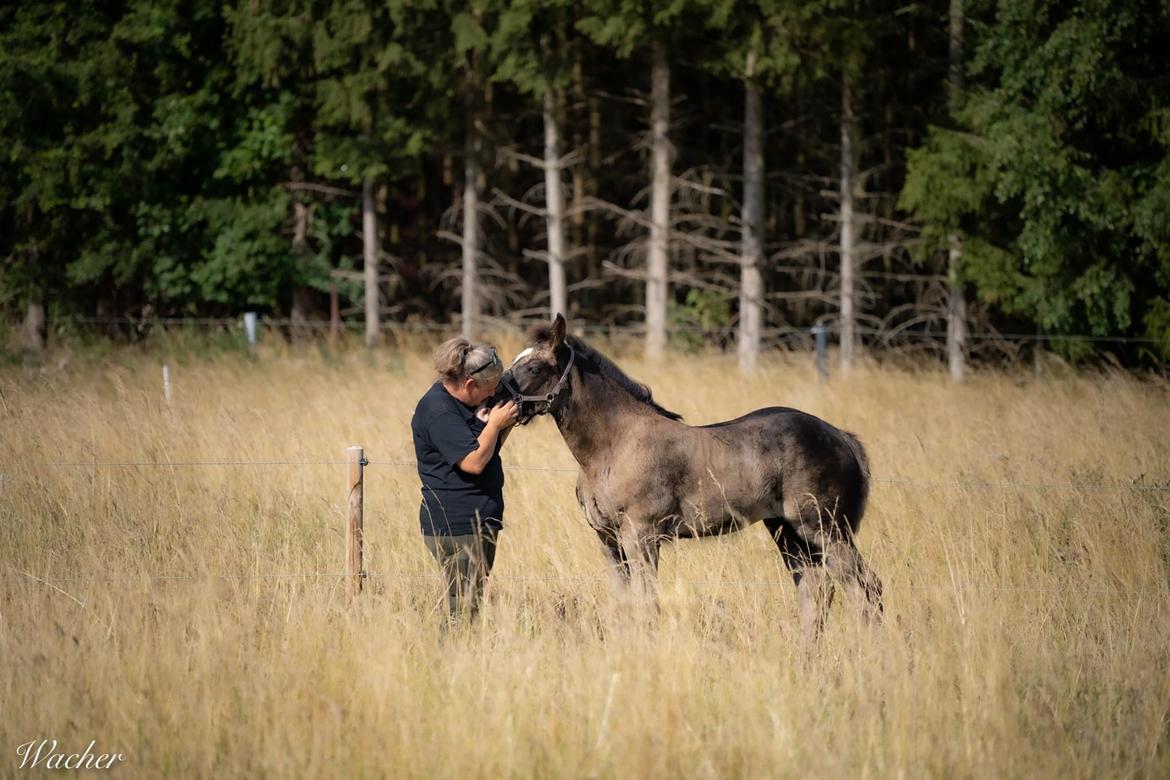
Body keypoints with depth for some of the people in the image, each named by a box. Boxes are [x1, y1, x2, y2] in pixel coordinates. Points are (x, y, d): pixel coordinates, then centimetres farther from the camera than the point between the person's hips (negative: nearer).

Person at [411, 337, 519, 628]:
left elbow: (487, 451, 23)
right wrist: (496, 423, -12)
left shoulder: (460, 403, 13)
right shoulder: (438, 412, -17)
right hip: (456, 526, -10)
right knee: (463, 610, -9)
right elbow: (474, 461, -24)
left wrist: (505, 426, 6)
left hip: (480, 522, 10)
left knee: (471, 604, 11)